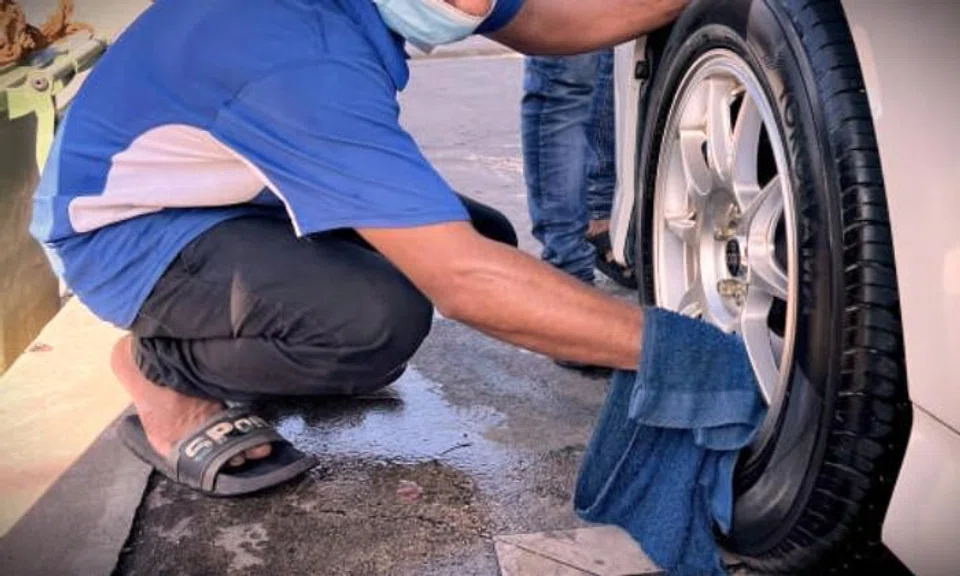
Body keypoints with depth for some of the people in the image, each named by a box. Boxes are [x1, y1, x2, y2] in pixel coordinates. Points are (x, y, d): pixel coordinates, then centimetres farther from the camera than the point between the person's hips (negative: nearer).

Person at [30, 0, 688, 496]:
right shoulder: (307, 61, -37)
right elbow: (460, 277, -39)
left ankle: (239, 347, 13)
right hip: (121, 227, -9)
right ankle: (160, 369, -5)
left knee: (479, 236, 0)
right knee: (377, 317, -34)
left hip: (234, 192, 9)